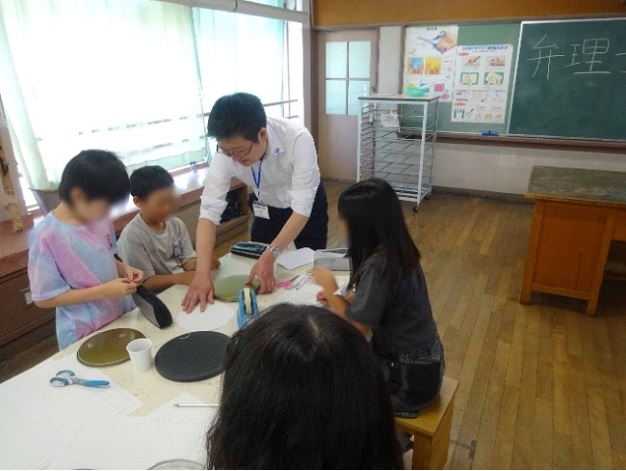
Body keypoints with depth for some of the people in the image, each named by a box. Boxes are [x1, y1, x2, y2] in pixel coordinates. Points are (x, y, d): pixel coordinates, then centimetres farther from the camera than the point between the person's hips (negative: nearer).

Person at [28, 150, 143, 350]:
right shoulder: (46, 236, -21)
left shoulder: (99, 218, -5)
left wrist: (125, 269, -9)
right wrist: (104, 291, -23)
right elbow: (44, 298, -17)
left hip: (123, 318, 6)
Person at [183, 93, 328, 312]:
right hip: (267, 207, 3)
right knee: (258, 277, 9)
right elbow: (209, 210, -29)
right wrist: (202, 273, -38)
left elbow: (301, 208, -36)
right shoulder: (227, 149, -29)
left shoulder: (298, 139, -37)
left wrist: (269, 256, -46)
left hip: (307, 205, -2)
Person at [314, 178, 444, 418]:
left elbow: (356, 327, -22)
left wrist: (329, 285, -11)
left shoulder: (379, 266, -29)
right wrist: (339, 297, -1)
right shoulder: (398, 252, -3)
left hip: (409, 377, -7)